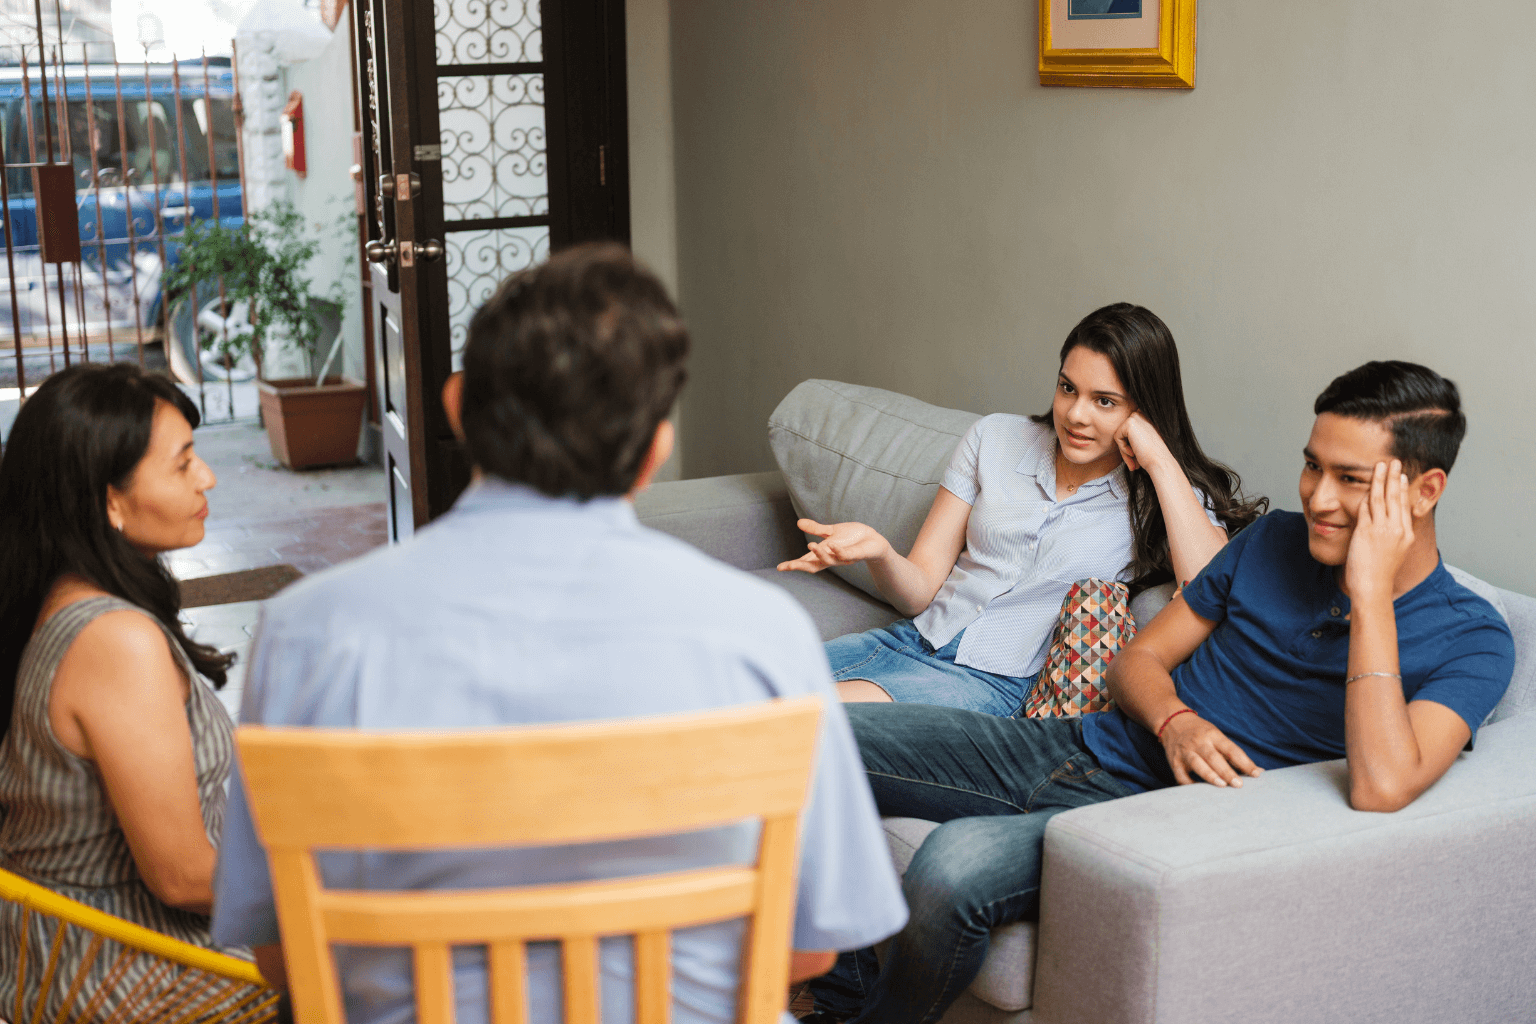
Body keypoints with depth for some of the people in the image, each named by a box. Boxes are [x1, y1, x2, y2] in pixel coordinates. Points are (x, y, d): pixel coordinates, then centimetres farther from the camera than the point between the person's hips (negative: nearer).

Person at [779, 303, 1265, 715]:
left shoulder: (1167, 496, 2)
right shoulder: (995, 438, 11)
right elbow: (921, 589, 8)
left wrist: (1160, 461, -14)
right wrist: (879, 552, -16)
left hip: (1000, 681, -3)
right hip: (912, 639, 4)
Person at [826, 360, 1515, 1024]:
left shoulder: (1471, 640, -7)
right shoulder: (1274, 540, 10)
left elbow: (1381, 788, -26)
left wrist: (1371, 592, -24)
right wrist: (1174, 722, -9)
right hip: (1079, 747, 6)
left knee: (956, 862, -34)